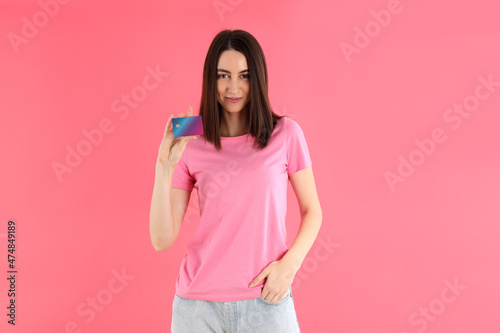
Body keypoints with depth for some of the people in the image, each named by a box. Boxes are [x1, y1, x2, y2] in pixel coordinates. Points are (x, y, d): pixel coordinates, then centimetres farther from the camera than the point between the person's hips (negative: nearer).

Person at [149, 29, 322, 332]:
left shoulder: (286, 134, -3)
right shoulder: (191, 146, -3)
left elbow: (312, 210, 5)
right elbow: (162, 240, -5)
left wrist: (290, 263, -10)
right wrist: (165, 165, -14)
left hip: (266, 299, 0)